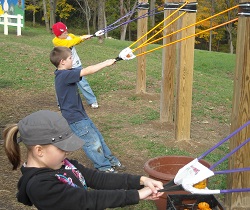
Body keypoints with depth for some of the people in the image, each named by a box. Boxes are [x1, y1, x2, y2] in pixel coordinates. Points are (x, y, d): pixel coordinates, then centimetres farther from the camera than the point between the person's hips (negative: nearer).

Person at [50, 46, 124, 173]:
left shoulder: (63, 75, 7)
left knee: (98, 137, 17)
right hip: (75, 119, -10)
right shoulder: (65, 75, -23)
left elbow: (85, 72, 12)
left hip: (80, 115, 10)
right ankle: (105, 168, 12)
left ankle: (111, 161, 28)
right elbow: (87, 71, -26)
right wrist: (106, 63, -16)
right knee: (93, 143, -1)